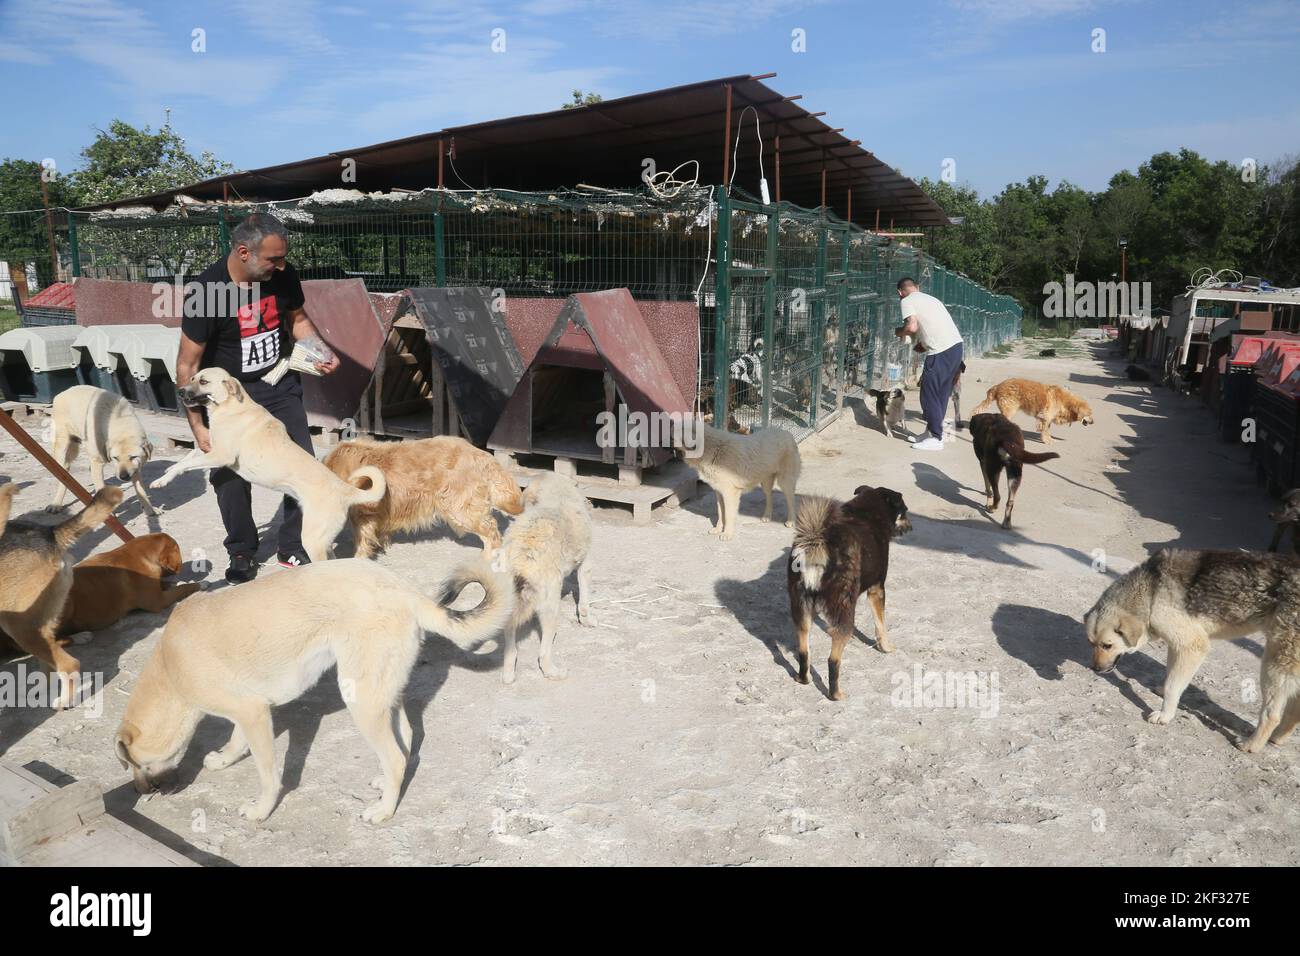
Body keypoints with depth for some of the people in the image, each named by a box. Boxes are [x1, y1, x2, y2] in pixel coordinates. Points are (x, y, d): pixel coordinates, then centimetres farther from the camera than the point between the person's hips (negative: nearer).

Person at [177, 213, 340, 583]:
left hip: (280, 385, 3)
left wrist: (320, 352, -11)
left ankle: (295, 548, 14)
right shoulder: (206, 292, -25)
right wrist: (198, 426, -18)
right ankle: (242, 552, 21)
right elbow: (187, 364, -17)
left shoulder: (283, 276, -14)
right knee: (230, 474, 1)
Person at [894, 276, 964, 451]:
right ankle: (933, 432, 25)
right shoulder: (930, 298, 25)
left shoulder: (907, 301, 1)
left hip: (941, 351, -8)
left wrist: (898, 332, 7)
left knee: (929, 394, -1)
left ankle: (935, 439, 1)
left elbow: (912, 327, -12)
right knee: (941, 393, 17)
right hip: (956, 345, 8)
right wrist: (921, 345, 32)